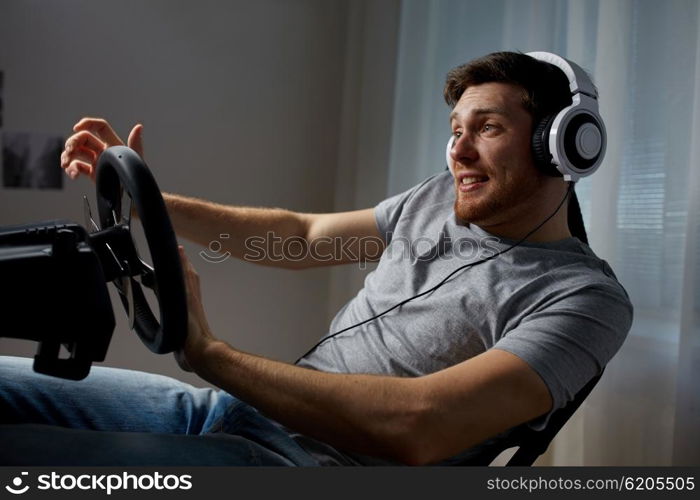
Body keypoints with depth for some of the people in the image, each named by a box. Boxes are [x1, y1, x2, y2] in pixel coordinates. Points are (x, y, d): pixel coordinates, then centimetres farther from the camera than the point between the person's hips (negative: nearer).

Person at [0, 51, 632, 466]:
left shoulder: (585, 296, -13)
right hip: (232, 405, 7)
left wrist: (205, 350, -22)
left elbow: (417, 426, -26)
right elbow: (300, 235, 17)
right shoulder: (441, 198, 11)